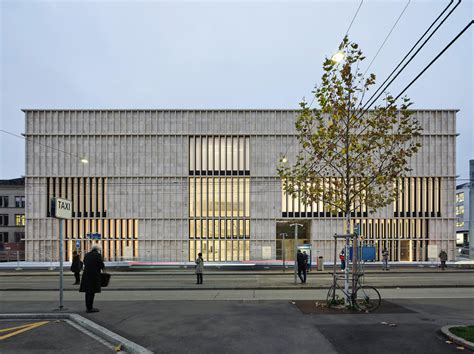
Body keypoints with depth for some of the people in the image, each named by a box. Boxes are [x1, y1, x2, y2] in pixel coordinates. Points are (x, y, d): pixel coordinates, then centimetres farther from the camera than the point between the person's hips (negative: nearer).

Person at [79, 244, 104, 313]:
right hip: (94, 275, -7)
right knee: (92, 292, -2)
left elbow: (85, 263, 15)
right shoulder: (97, 255, -9)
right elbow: (102, 265, -11)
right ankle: (90, 308, 1)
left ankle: (88, 307, 23)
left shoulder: (87, 255, 10)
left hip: (86, 275, 7)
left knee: (88, 292, 14)